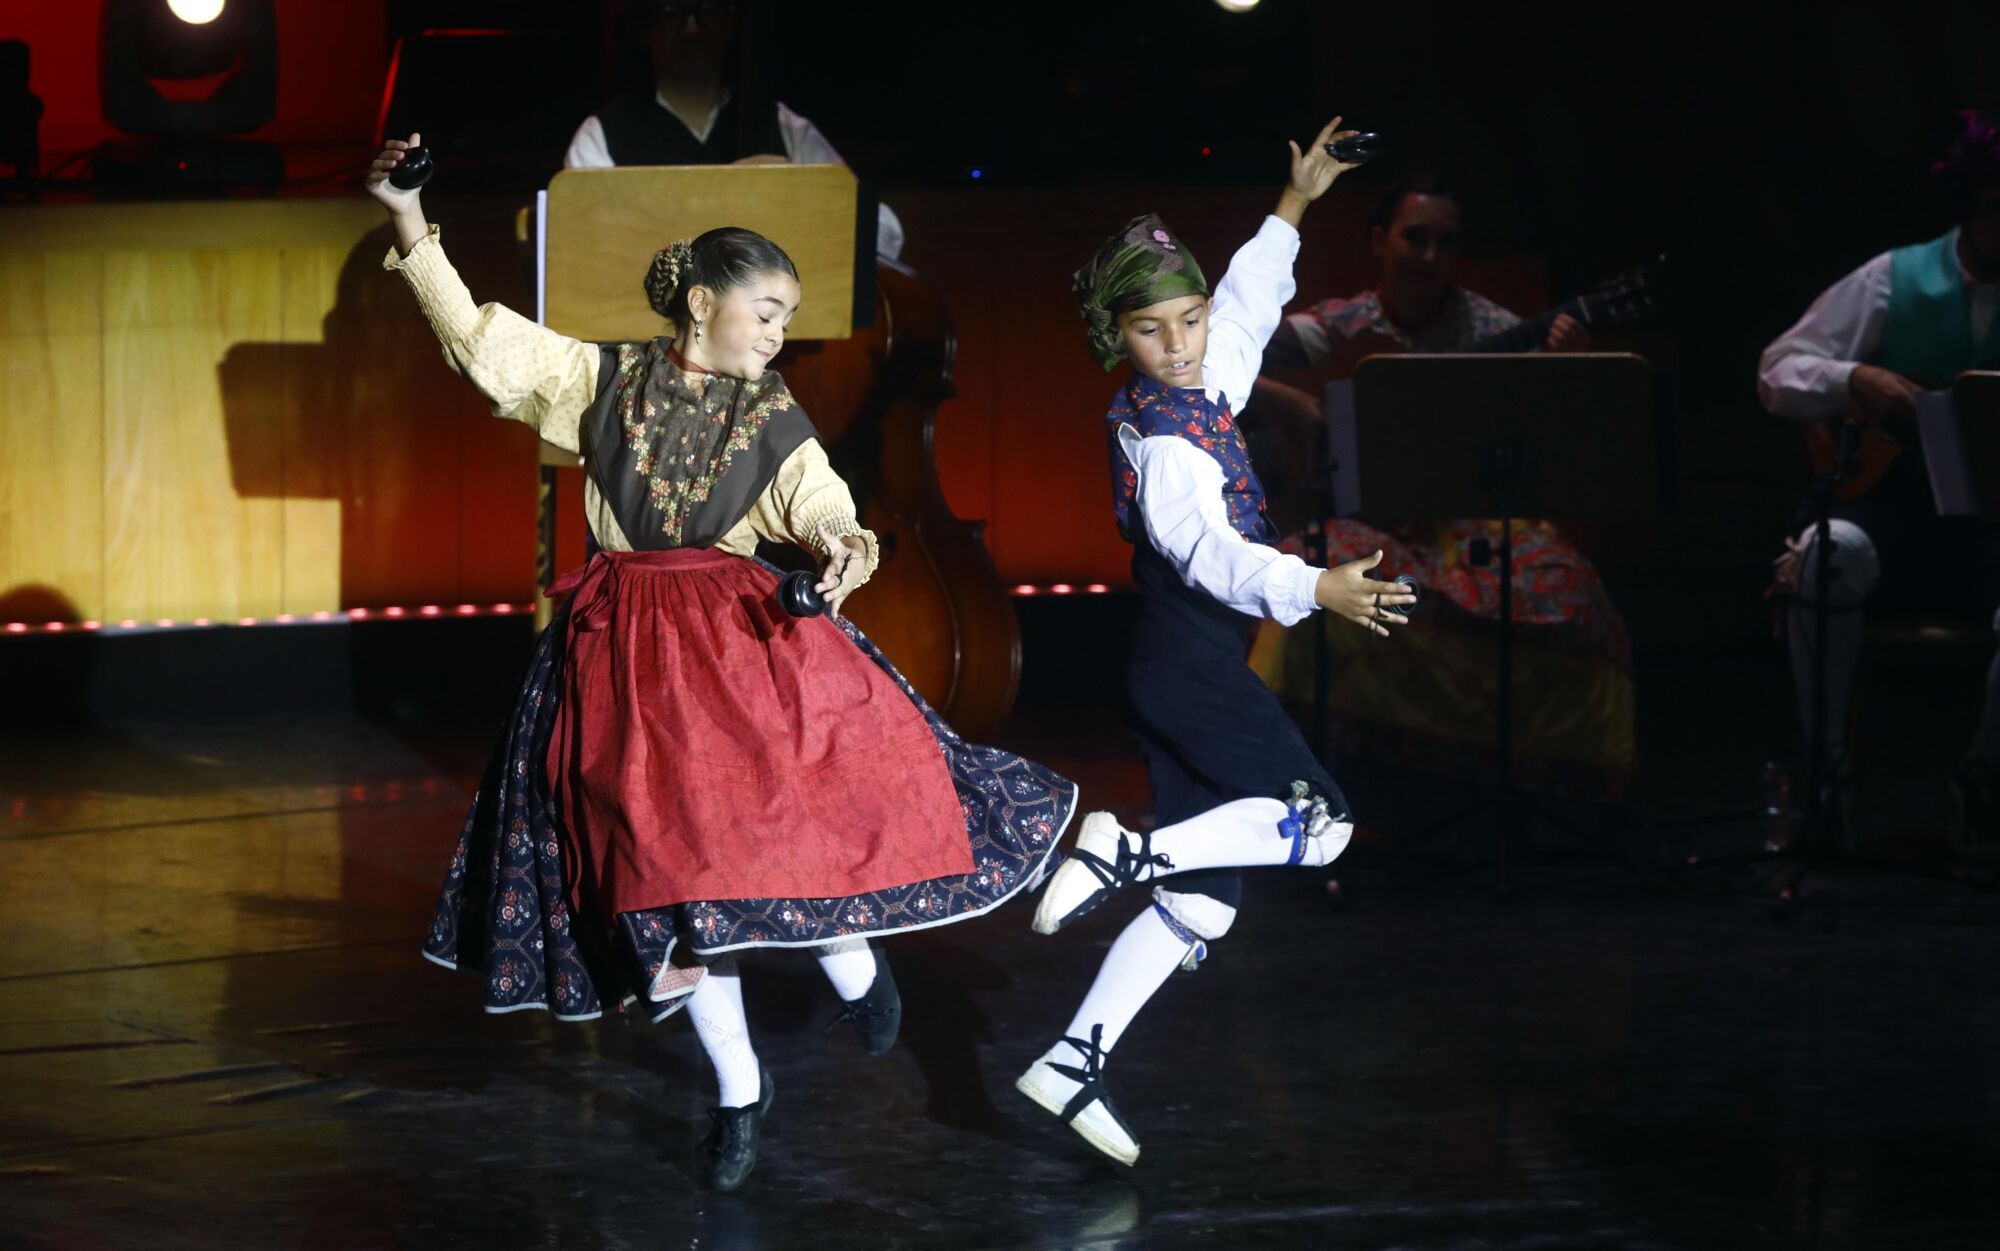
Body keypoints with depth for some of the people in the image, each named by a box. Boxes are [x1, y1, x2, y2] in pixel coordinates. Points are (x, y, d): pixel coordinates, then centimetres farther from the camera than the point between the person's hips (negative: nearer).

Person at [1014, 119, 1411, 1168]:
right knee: (1319, 825, -11)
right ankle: (1127, 854, -15)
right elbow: (1211, 552, -32)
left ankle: (1075, 1062, 3)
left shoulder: (1199, 389, 9)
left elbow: (1247, 303, 28)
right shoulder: (1165, 444, -18)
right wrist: (1315, 590, -46)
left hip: (1181, 674, 9)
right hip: (1192, 673, -9)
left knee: (1204, 898, 6)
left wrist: (1293, 208, 34)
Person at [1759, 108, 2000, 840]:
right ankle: (1826, 768, -17)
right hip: (1896, 510, 0)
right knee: (1826, 554, -34)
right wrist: (1854, 381, -16)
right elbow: (1778, 372, 3)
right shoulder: (1894, 283, 2)